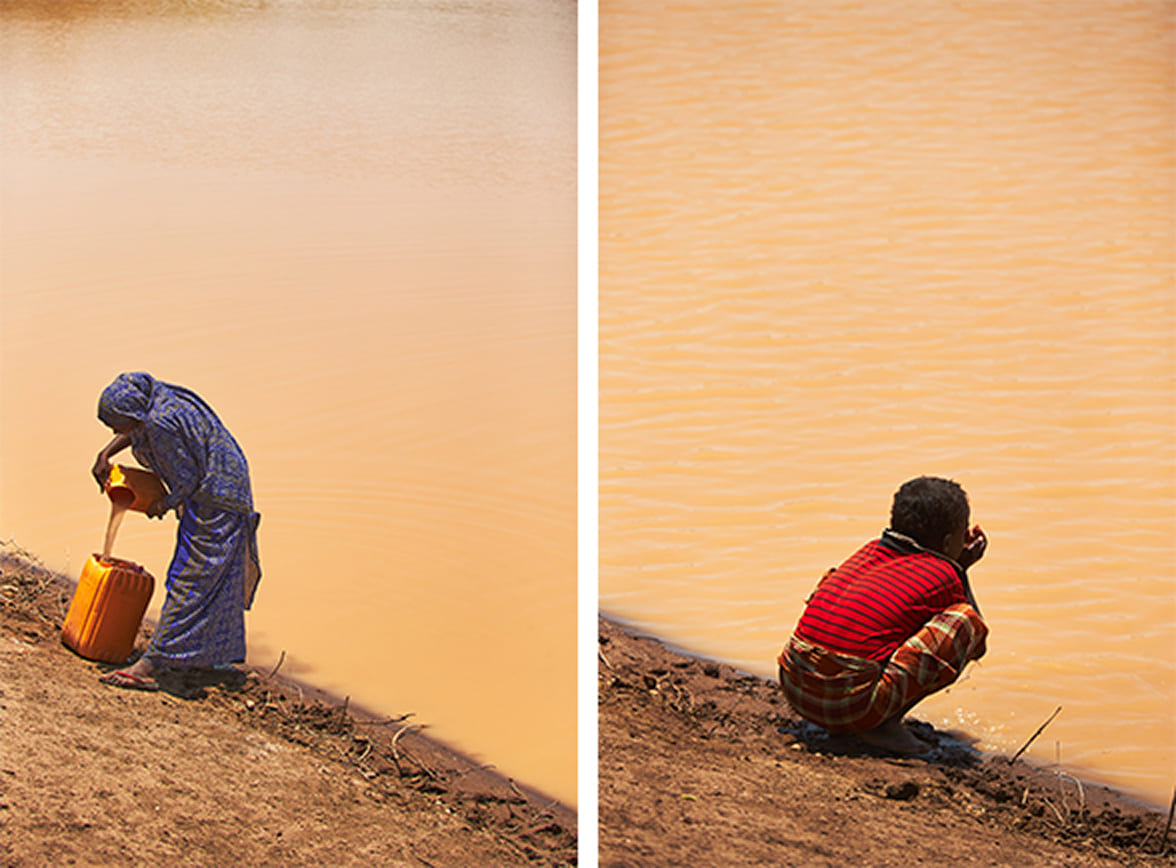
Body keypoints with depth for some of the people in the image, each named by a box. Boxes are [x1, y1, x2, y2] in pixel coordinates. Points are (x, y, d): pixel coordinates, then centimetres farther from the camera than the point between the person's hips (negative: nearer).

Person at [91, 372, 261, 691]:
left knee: (188, 583, -8)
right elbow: (137, 428, 25)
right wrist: (104, 455, 16)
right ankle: (207, 654, 29)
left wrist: (166, 504, -1)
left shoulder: (162, 425, -26)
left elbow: (188, 480, -19)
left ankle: (151, 665, -7)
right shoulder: (160, 398, 1)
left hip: (213, 505, -10)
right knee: (213, 581, 18)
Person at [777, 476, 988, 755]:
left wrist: (956, 565, 33)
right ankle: (885, 723, -4)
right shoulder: (944, 577, 0)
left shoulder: (871, 551, 17)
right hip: (850, 704, -7)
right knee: (968, 623, -2)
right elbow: (976, 647, 19)